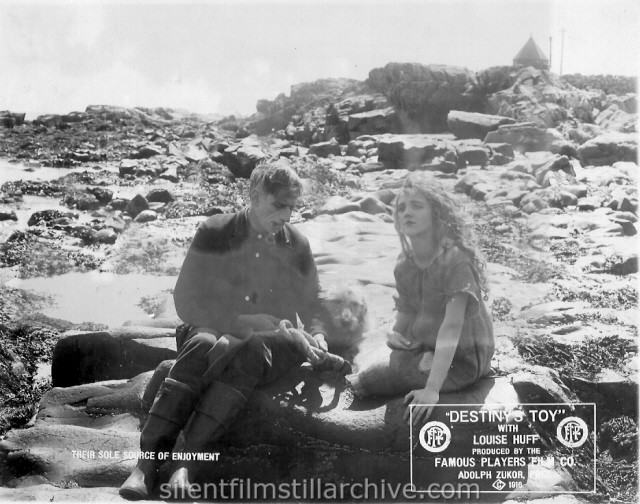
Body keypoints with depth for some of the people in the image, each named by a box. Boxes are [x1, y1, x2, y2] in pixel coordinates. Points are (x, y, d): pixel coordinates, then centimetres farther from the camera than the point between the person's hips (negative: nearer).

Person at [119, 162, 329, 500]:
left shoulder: (297, 246, 11)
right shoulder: (215, 234, 4)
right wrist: (239, 320, -10)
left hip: (270, 342, 1)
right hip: (215, 329, 0)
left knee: (251, 352, -36)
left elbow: (314, 306, 20)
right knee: (203, 346, -37)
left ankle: (187, 460, -44)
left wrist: (316, 337, -2)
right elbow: (186, 301, 1)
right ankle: (148, 460, -42)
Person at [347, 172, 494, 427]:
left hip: (463, 360, -8)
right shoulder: (404, 265, -3)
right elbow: (405, 319, 6)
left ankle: (363, 380, 7)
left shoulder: (457, 260, -24)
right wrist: (394, 334, -18)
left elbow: (452, 328, -31)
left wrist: (432, 390, -37)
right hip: (427, 350, 8)